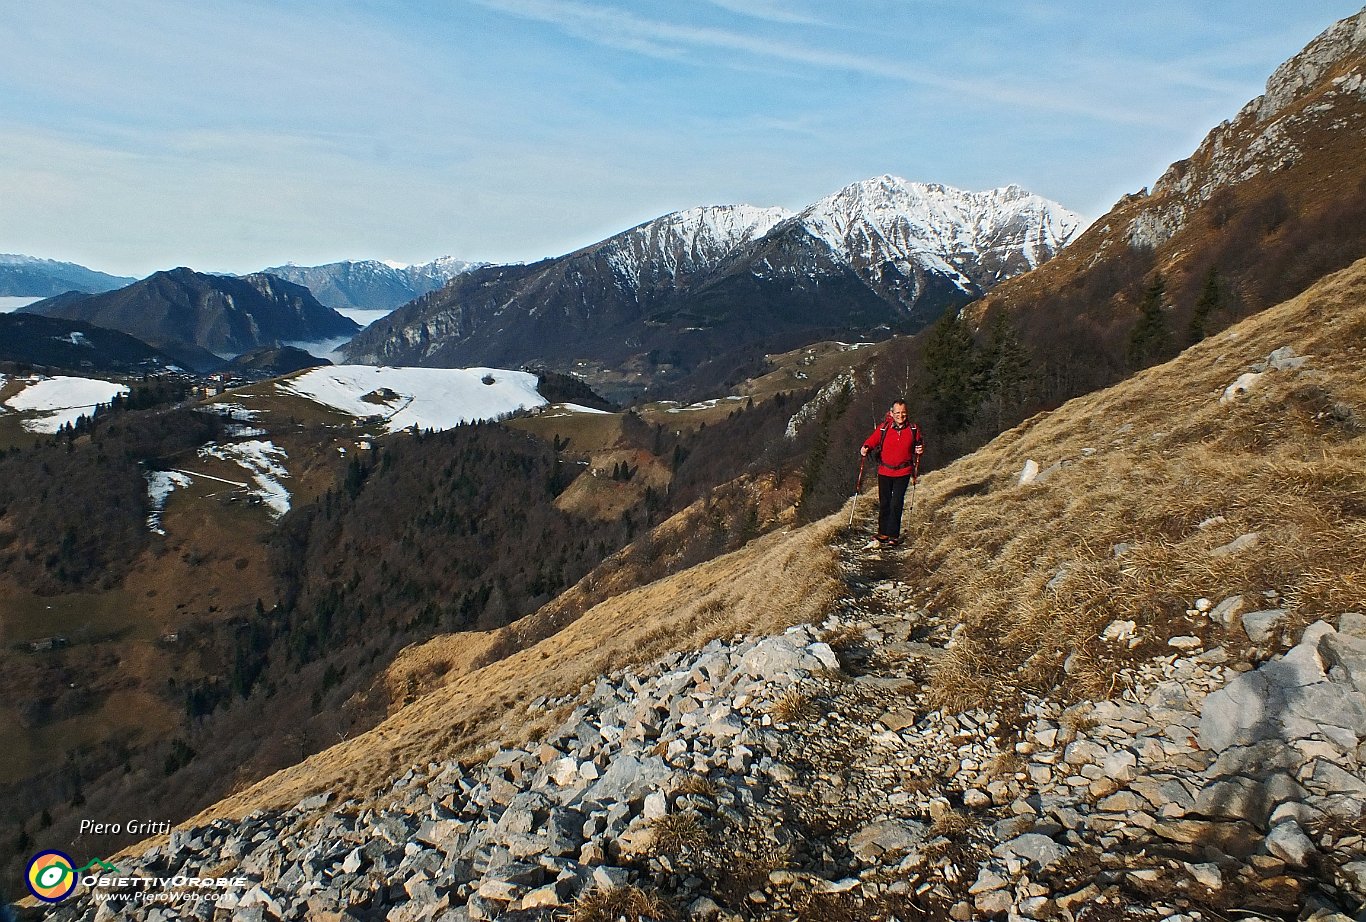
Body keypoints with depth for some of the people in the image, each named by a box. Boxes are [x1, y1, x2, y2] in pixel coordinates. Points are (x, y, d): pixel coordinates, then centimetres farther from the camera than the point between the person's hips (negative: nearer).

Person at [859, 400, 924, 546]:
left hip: (903, 473, -1)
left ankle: (893, 535, 5)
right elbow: (872, 440, 0)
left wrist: (920, 450, -9)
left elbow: (919, 445, 12)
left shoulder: (913, 429, -2)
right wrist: (866, 448, -20)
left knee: (896, 504, -4)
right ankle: (883, 533, 22)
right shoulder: (884, 428, -5)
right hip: (884, 472, 1)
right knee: (884, 503, 9)